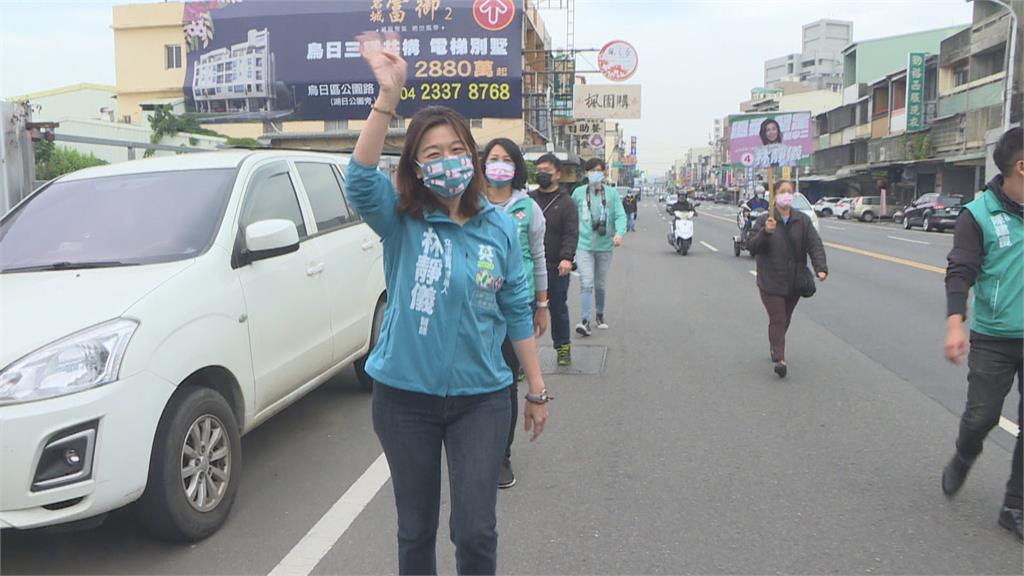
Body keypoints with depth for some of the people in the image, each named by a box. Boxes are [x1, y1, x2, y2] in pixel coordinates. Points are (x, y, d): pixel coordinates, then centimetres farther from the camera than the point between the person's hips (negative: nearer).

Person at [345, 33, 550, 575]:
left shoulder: (499, 227, -1)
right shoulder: (401, 220, -7)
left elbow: (517, 311, 3)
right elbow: (360, 178, -28)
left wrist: (537, 389, 5)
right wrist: (388, 96, -38)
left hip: (480, 398, 1)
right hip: (405, 397, 0)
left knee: (475, 532, 4)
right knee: (416, 530, 16)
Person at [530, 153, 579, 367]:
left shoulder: (566, 202, 2)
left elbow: (571, 233, -7)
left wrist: (567, 258, -22)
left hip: (556, 267, -2)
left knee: (558, 308, 9)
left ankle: (563, 346, 24)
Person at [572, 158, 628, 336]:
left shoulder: (612, 193, -1)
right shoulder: (579, 192, 0)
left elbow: (621, 215, -7)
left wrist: (619, 232, -25)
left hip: (604, 246, 1)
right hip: (584, 246, -1)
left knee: (601, 284, 15)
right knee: (586, 283, -13)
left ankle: (600, 315, 33)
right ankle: (585, 321, -18)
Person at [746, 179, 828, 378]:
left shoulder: (803, 220, 2)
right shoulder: (764, 220, -6)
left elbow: (815, 245, -3)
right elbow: (750, 245, -11)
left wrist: (821, 268, -17)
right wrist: (765, 232, -29)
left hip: (795, 281, 4)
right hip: (771, 281, -4)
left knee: (785, 319, 18)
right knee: (777, 319, -9)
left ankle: (775, 346, 40)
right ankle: (780, 359, -12)